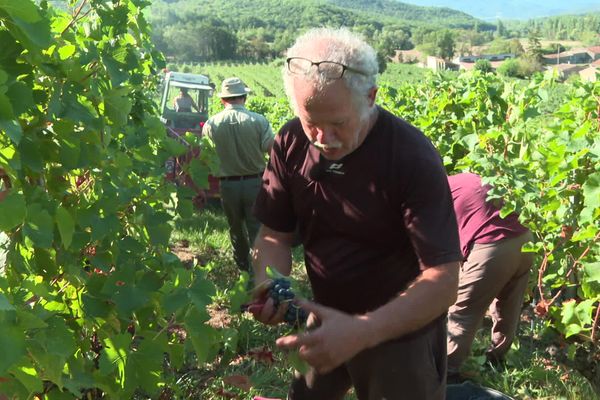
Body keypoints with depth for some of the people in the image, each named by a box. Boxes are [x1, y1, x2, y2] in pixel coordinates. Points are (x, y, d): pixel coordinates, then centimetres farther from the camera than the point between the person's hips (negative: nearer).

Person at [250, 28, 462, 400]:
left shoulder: (413, 157, -26)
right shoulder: (291, 143, -12)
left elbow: (443, 280, -28)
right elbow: (275, 234, -3)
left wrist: (361, 332, -41)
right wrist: (270, 284, -25)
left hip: (401, 335, -4)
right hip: (327, 321, 5)